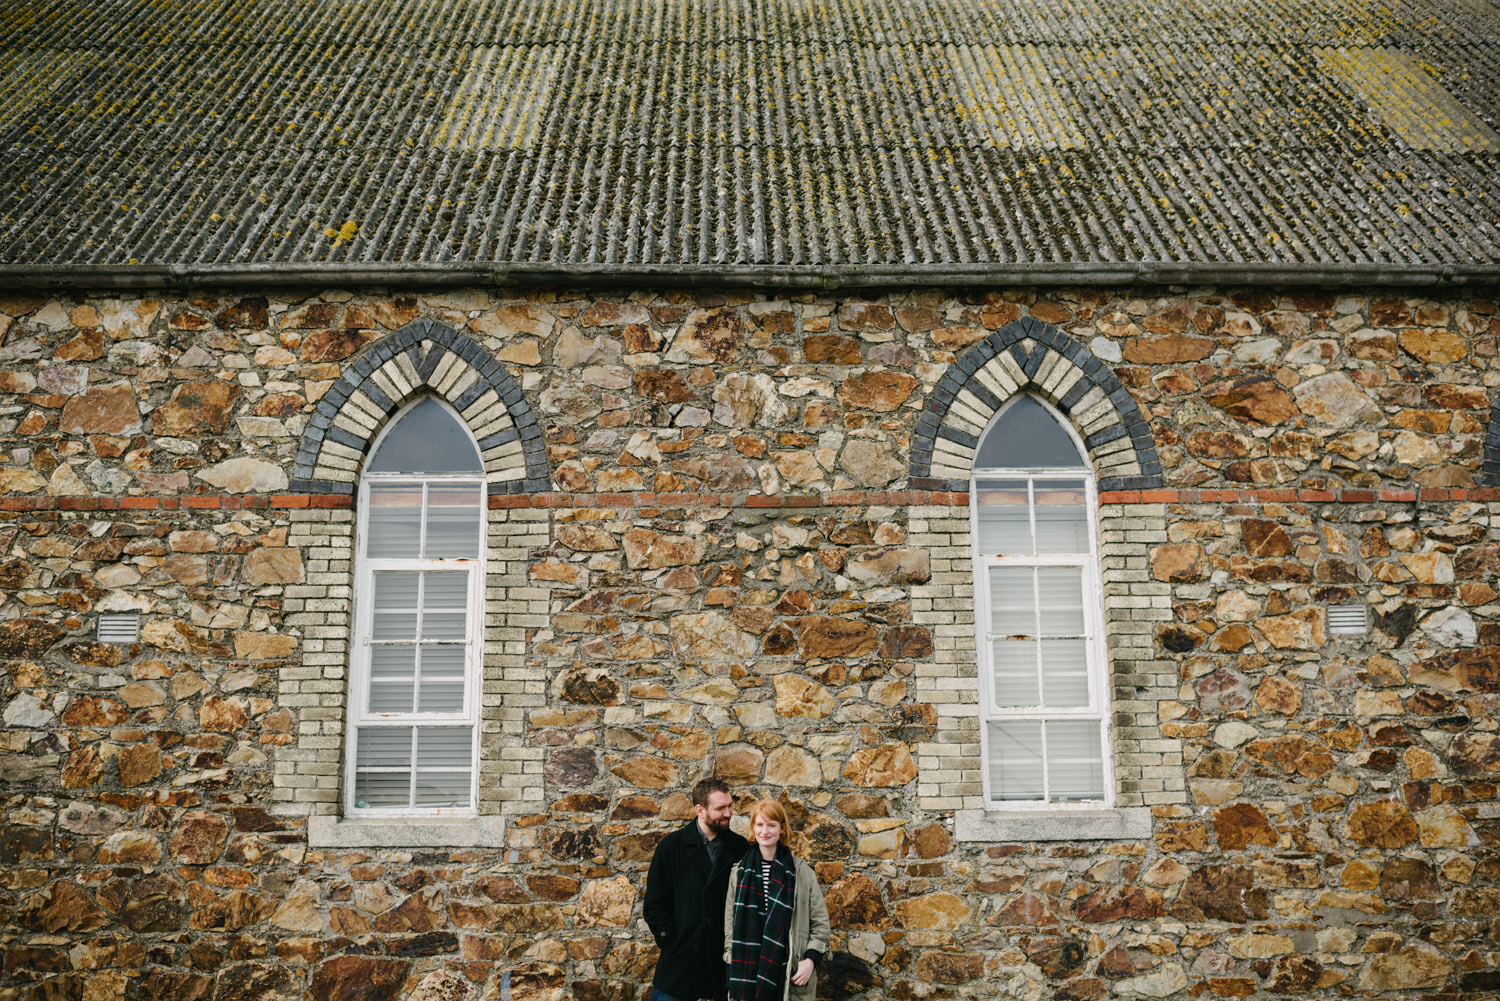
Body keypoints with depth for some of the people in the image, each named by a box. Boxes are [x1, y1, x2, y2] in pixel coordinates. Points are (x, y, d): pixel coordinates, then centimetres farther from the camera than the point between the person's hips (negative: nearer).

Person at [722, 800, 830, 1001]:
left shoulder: (802, 872, 3)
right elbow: (730, 923, 10)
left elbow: (820, 922, 5)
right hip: (749, 969, 1)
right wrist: (734, 963, 3)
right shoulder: (739, 872, 7)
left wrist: (810, 959, -7)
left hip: (792, 974, -1)